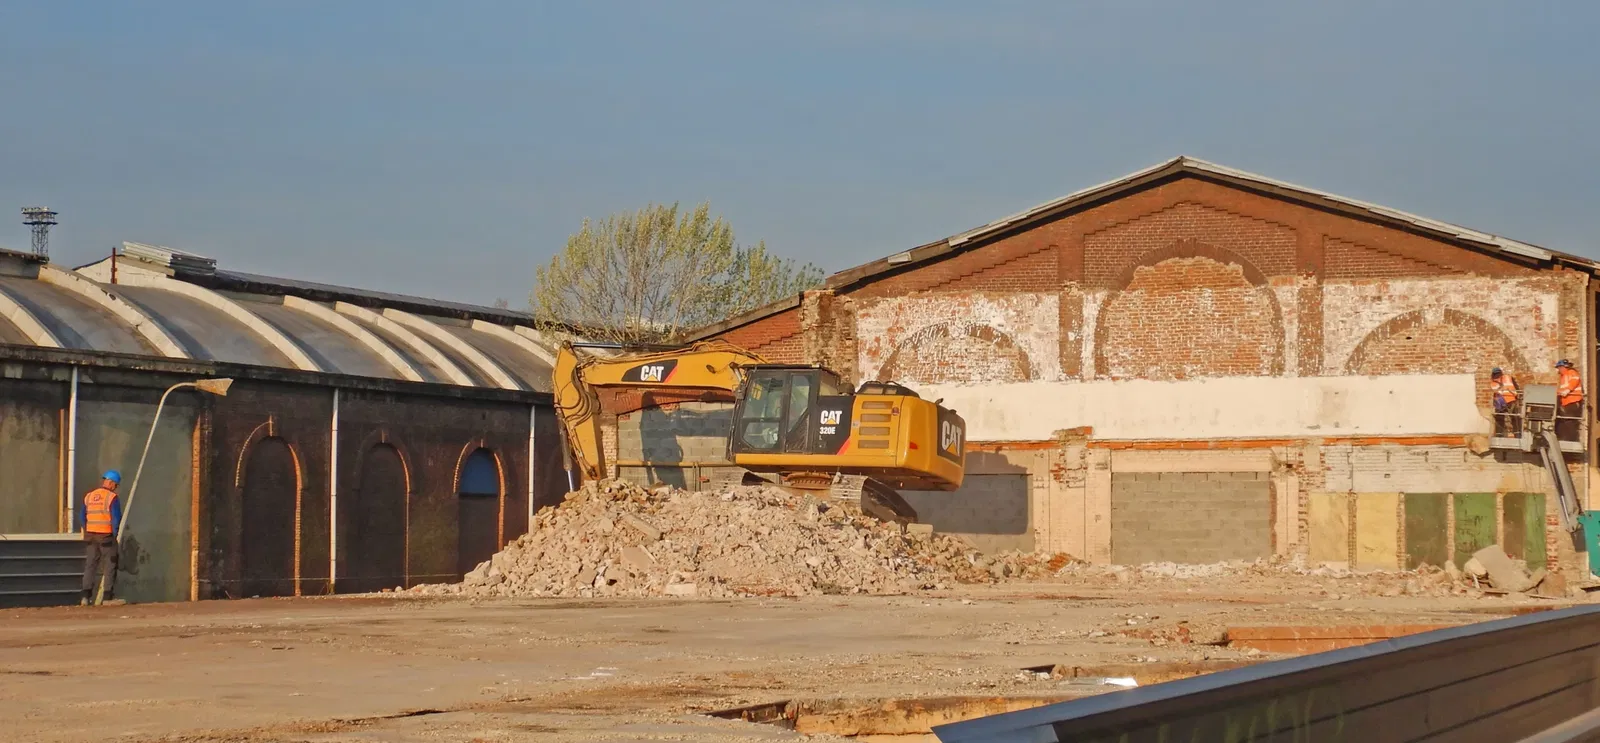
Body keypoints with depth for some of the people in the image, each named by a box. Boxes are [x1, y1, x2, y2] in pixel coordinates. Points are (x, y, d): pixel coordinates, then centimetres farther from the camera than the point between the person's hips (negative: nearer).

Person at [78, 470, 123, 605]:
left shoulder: (89, 496, 9)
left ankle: (86, 596, -1)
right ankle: (107, 597, 2)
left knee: (90, 565, 9)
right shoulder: (112, 498, -10)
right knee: (109, 566, 5)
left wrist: (88, 533, 15)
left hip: (91, 536, 5)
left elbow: (82, 517, 10)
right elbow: (116, 518, -15)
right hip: (107, 537, -5)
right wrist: (116, 535, -4)